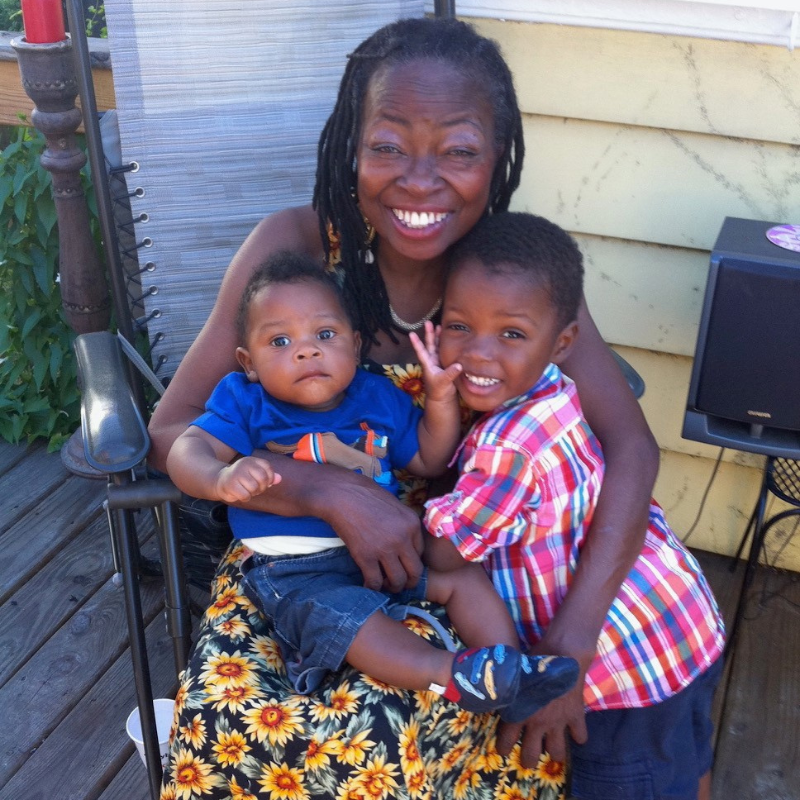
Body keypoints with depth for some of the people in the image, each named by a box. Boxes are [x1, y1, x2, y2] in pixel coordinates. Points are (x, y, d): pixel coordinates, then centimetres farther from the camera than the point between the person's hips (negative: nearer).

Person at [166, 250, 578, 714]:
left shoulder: (379, 397, 10)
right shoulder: (246, 403, 0)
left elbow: (428, 460, 18)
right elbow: (189, 450, -12)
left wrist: (440, 397, 2)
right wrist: (221, 477, -36)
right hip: (296, 570, -5)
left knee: (463, 572, -8)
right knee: (345, 615, -34)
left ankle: (514, 669, -12)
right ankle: (457, 675, -40)